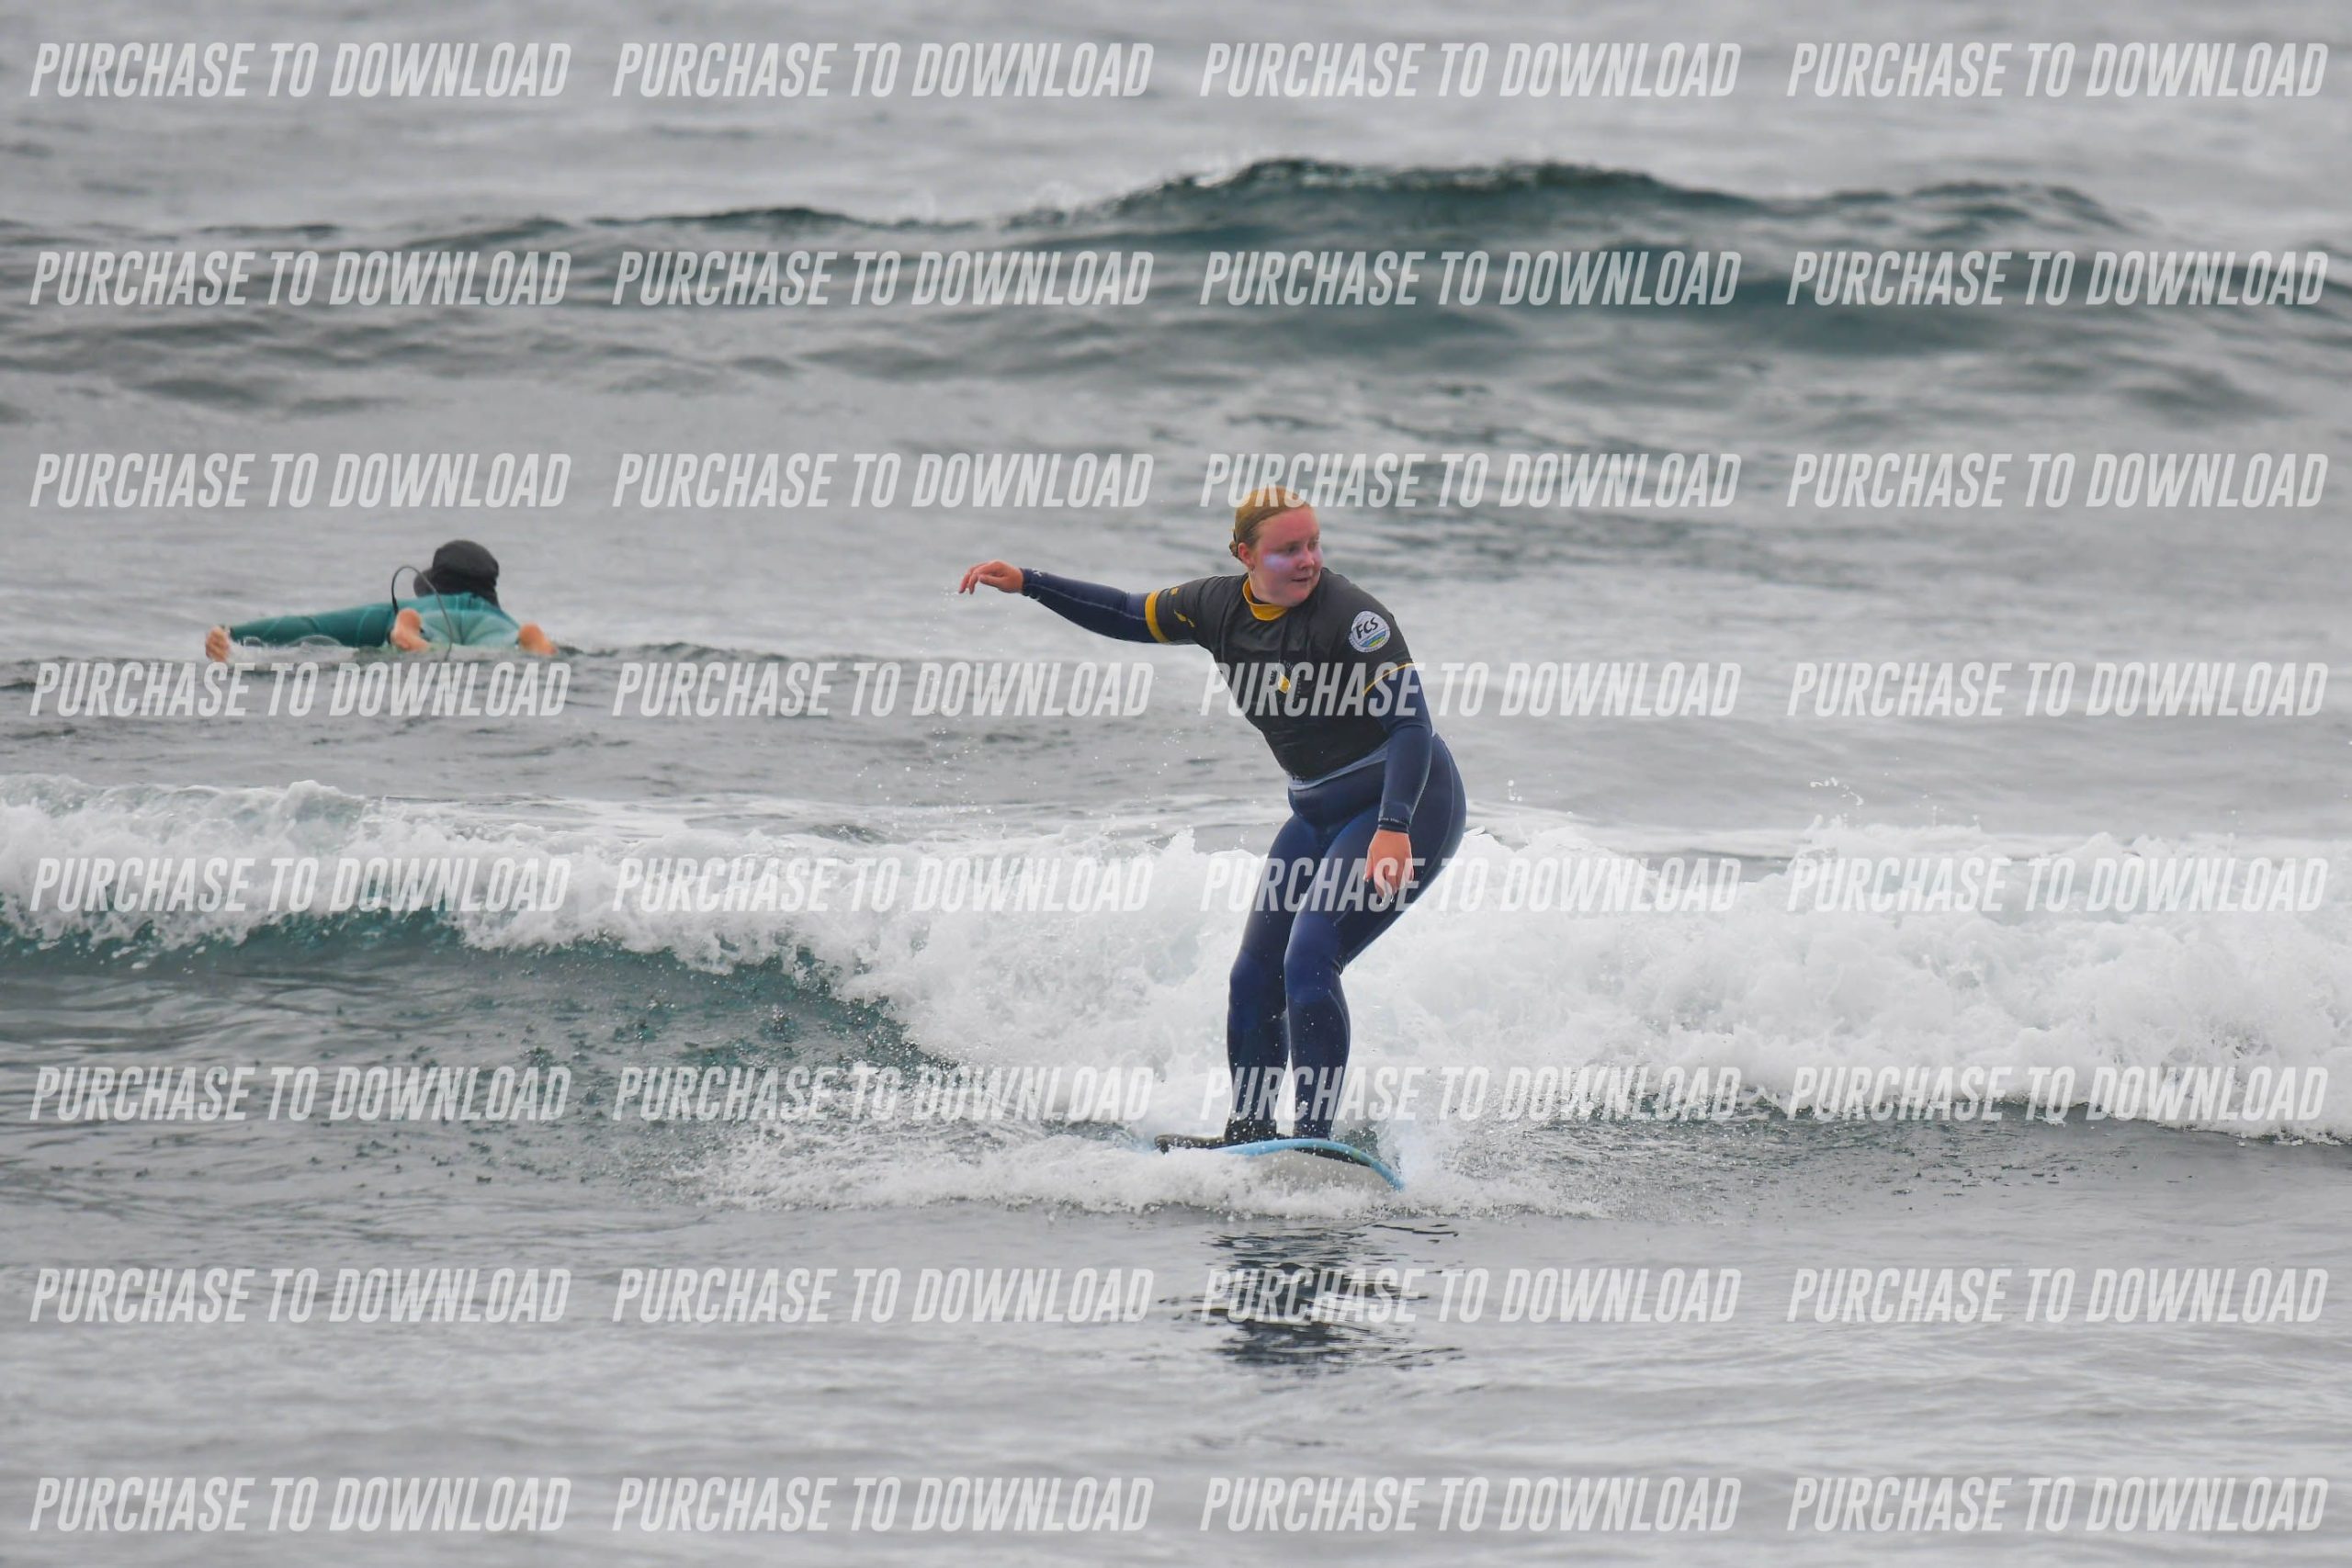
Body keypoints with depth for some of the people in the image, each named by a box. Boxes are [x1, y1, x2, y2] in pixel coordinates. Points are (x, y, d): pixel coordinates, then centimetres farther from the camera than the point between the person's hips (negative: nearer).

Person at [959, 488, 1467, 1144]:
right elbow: (1129, 616, 17)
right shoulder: (1222, 606, 1)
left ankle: (1314, 1137, -18)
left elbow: (1412, 723, -26)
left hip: (1405, 804, -8)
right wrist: (1025, 583, 9)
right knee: (1254, 978, 7)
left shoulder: (1350, 615, -21)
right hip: (1318, 814, 8)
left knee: (1308, 964, -21)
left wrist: (1393, 829, -38)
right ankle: (1248, 1131, 18)